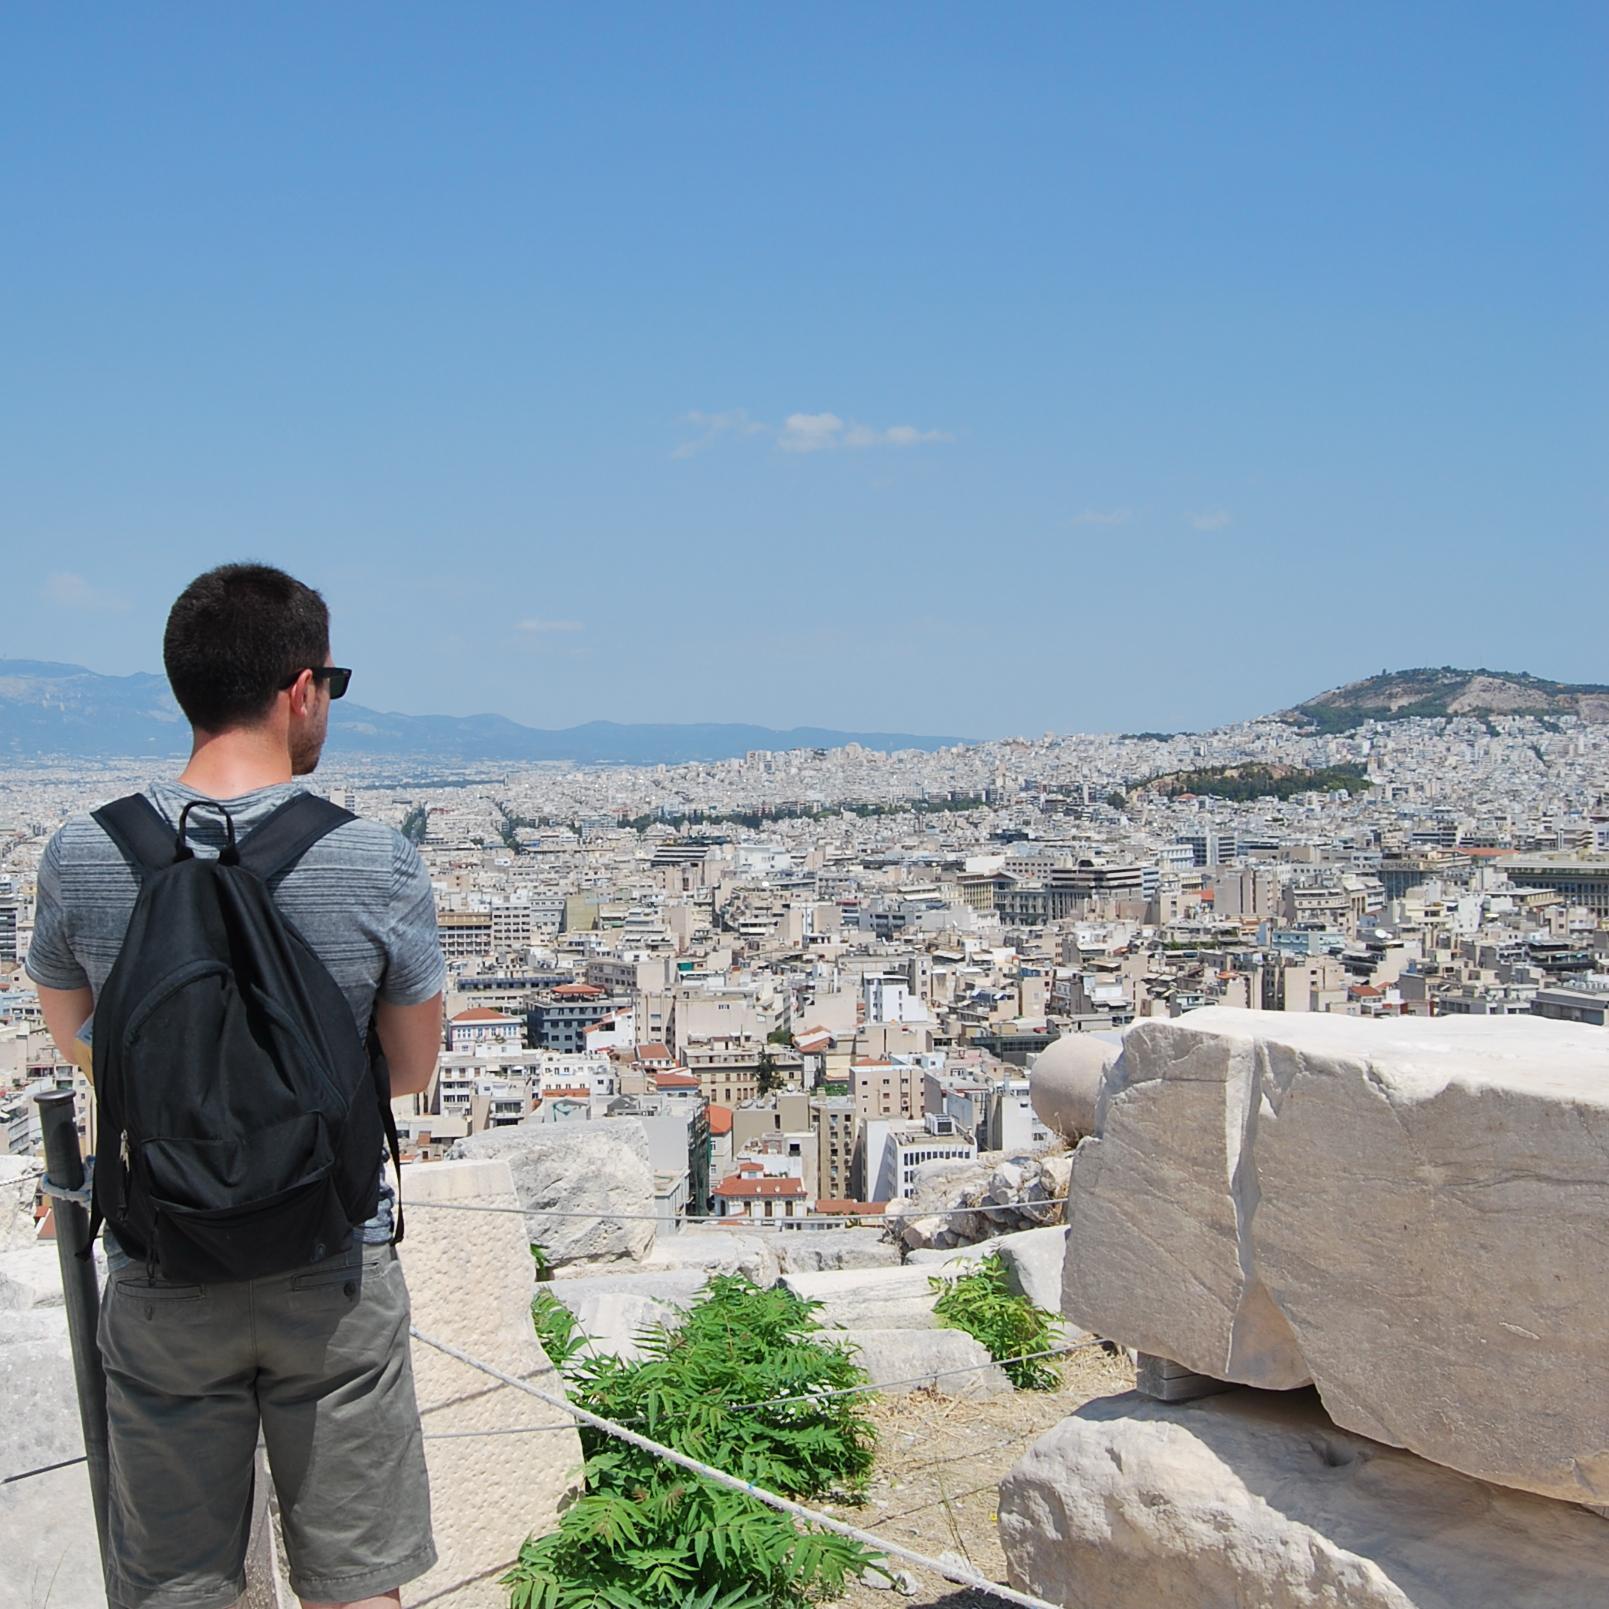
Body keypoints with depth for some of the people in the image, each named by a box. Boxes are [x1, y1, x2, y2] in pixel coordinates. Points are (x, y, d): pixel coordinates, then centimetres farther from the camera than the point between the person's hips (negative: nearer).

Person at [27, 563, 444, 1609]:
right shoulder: (380, 866, -16)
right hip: (334, 1270, -1)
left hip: (162, 1277, 2)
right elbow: (411, 1070, -3)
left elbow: (77, 1040, 9)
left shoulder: (81, 860, -10)